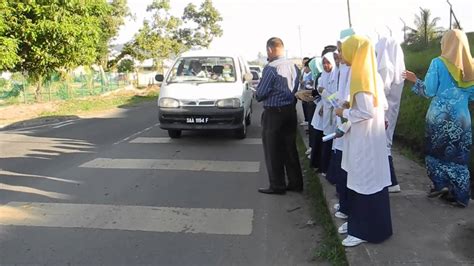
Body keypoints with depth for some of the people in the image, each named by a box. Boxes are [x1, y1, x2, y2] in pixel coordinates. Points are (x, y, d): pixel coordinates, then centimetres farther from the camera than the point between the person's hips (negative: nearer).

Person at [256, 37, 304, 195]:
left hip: (274, 113, -7)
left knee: (273, 151, 5)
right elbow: (296, 88, 10)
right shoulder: (294, 66, 5)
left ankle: (277, 186, 13)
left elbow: (260, 93, -13)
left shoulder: (271, 68, -18)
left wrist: (258, 95, 7)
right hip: (290, 111, 7)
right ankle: (295, 183, 24)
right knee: (290, 148, 16)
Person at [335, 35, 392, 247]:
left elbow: (366, 112, -23)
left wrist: (345, 113, -9)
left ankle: (367, 230, 12)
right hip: (363, 136, 10)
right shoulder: (369, 72, 9)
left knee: (366, 182, 0)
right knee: (359, 180, 17)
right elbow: (381, 104, 15)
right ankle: (358, 221, 30)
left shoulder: (360, 75, -19)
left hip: (365, 138, -10)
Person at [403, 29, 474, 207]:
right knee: (458, 156, 9)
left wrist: (415, 80, 7)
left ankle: (441, 184, 8)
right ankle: (460, 195, 11)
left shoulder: (438, 63, -6)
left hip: (440, 116, -3)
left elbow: (429, 91, -7)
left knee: (436, 151, 14)